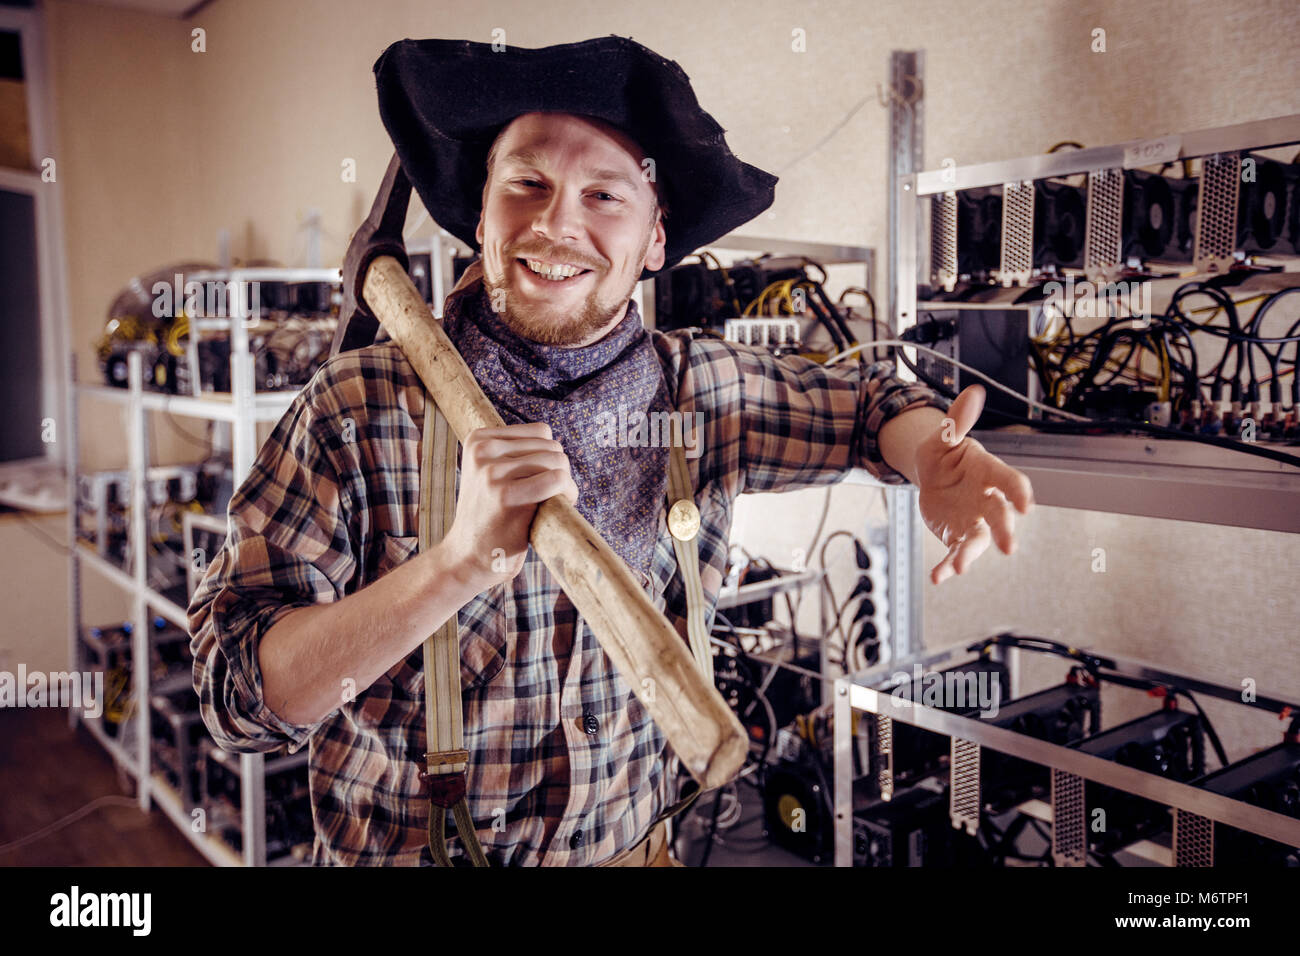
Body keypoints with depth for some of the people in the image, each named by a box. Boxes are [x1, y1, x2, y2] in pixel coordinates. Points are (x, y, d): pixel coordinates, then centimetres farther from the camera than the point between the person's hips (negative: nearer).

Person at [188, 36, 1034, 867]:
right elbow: (237, 689, -23)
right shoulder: (357, 408, -19)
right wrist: (463, 562, -38)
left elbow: (865, 400, 5)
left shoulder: (702, 390, -10)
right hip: (401, 848, -2)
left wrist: (937, 462, -18)